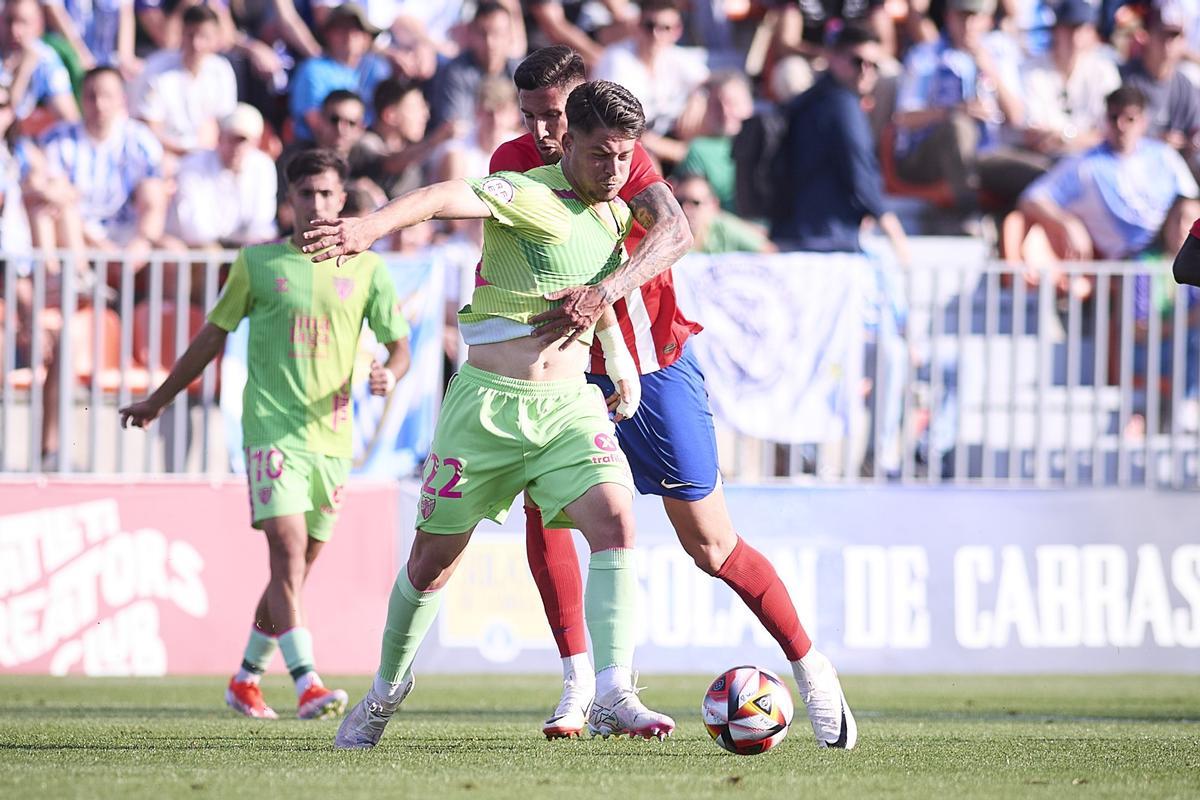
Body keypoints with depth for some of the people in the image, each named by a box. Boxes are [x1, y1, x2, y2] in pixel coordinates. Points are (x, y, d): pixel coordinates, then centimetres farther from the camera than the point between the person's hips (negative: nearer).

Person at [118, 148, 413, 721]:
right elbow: (213, 336, 14)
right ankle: (306, 685, -27)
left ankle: (246, 680, 25)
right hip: (271, 429, -3)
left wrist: (389, 374, -15)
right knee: (288, 551, -19)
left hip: (332, 436, 3)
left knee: (296, 569, 9)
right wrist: (157, 401, 20)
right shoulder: (258, 263, 5)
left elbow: (399, 346, 10)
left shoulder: (366, 270, 9)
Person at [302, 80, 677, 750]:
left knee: (615, 519, -20)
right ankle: (387, 689, 31)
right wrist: (372, 226, -52)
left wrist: (618, 352, 20)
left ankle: (613, 696, -26)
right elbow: (450, 198, -34)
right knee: (435, 555, 7)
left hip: (570, 403, 5)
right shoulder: (530, 197, -14)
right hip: (489, 400, -5)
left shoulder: (615, 217, 9)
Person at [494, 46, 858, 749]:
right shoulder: (514, 163, -5)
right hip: (573, 373, 4)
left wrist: (604, 294, -52)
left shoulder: (622, 158, -19)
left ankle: (812, 670, 16)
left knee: (712, 547, -1)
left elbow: (674, 233, -37)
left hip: (654, 368, -4)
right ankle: (579, 684, -10)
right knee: (543, 502, -19)